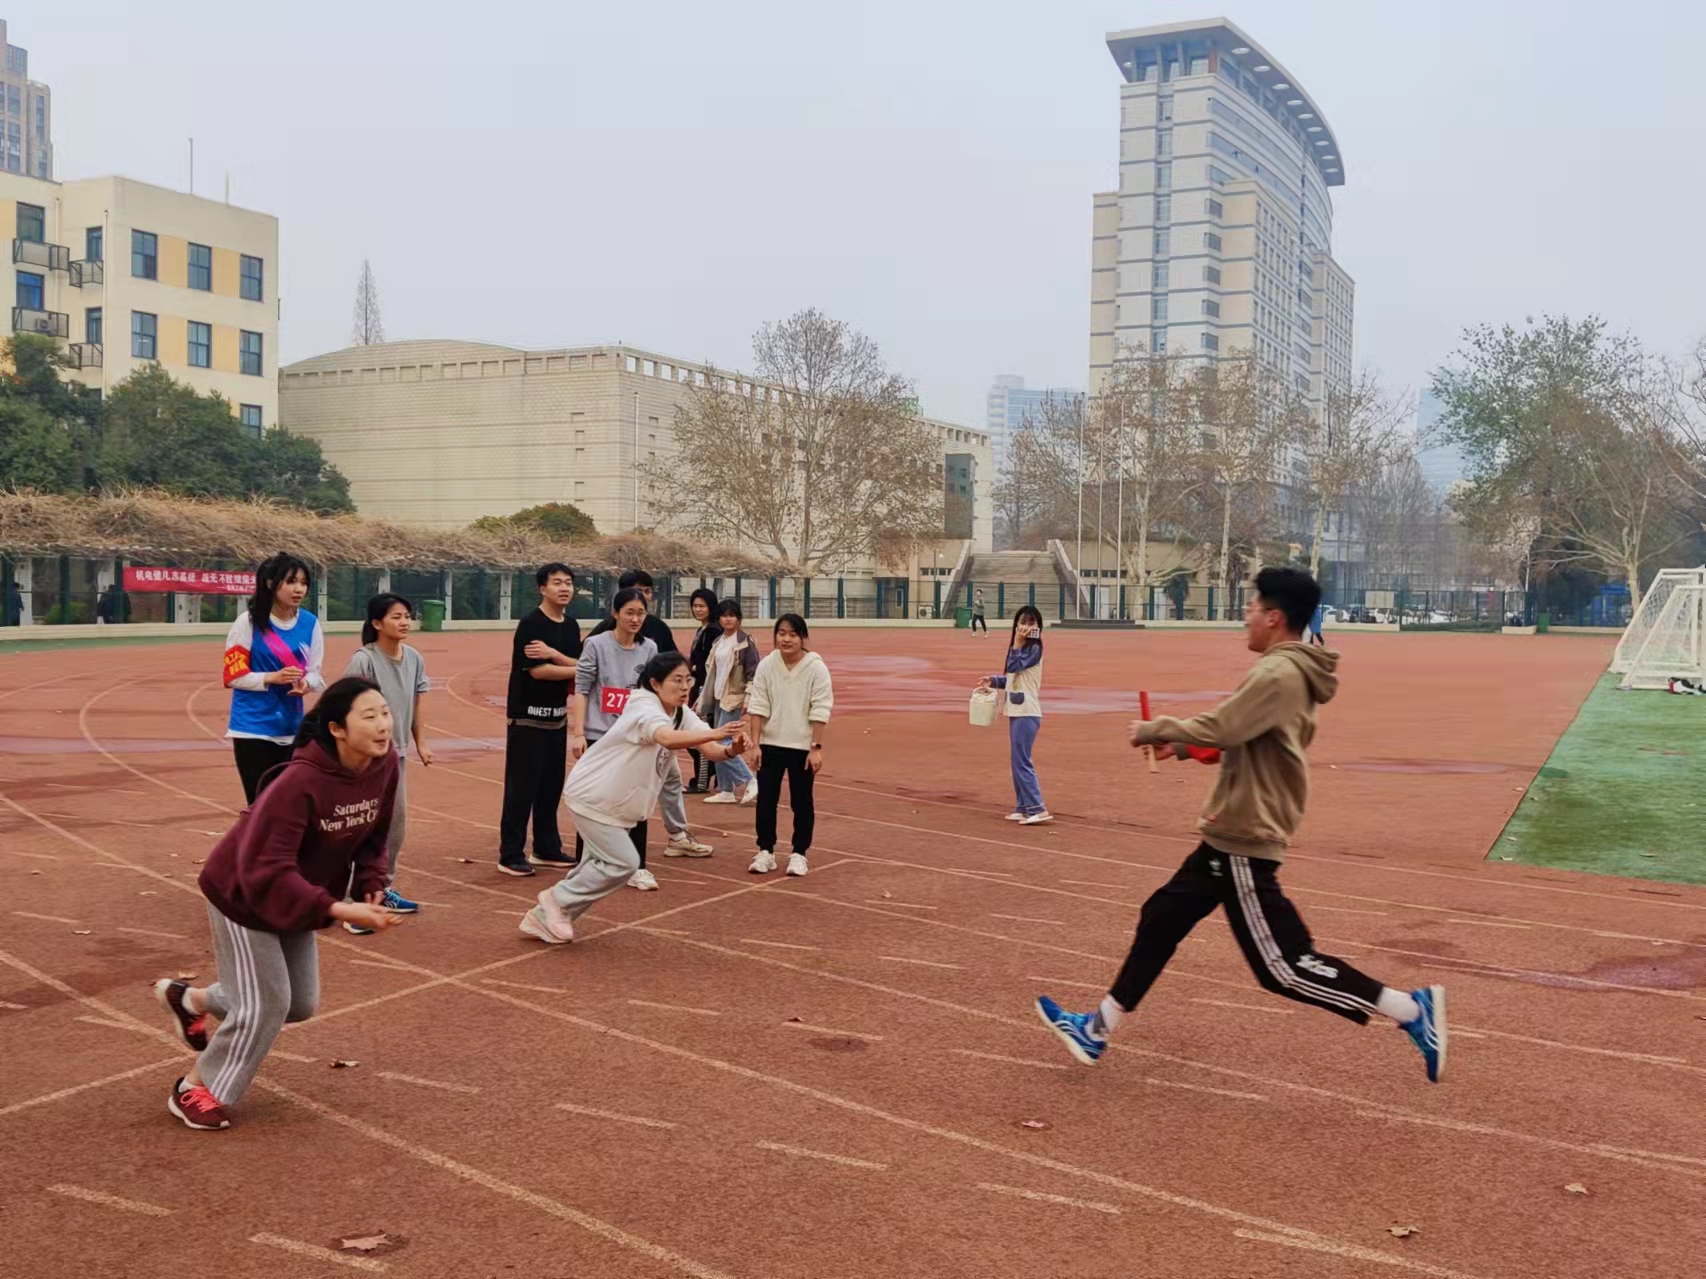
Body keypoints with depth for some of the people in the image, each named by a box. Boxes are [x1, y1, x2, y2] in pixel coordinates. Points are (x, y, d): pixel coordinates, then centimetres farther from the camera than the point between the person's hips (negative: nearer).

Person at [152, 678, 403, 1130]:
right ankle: (194, 1090, 21)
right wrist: (337, 909, -43)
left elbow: (371, 837, 1)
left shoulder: (384, 764, -16)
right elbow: (265, 873, -37)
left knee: (300, 1004, 14)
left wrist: (371, 886, -15)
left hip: (293, 897, 8)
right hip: (242, 895, -7)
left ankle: (188, 998, 37)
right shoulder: (301, 782, -36)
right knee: (265, 1005, -4)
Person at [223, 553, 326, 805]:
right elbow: (234, 675, -8)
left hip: (292, 729, 4)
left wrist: (306, 684, -19)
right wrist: (272, 678, -23)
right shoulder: (249, 621, -9)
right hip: (254, 728, -4)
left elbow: (315, 673, 4)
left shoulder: (310, 623, 1)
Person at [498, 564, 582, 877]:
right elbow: (537, 670, -19)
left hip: (557, 716, 7)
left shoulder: (571, 625, 10)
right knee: (522, 787, -5)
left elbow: (578, 664, 1)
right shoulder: (530, 624, -12)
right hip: (527, 716, -7)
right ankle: (511, 855, 0)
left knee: (552, 785, 13)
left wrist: (553, 654, -17)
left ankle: (547, 848, 23)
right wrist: (576, 670, -10)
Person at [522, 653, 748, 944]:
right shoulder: (644, 709, -26)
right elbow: (667, 738, -49)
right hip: (590, 796, -9)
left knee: (603, 864, 16)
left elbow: (711, 750, -17)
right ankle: (558, 900, 7)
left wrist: (731, 748, -40)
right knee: (623, 864, -12)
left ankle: (545, 917, 30)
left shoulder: (682, 715, -2)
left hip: (615, 804, 9)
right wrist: (716, 732, -61)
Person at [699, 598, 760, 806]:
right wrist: (704, 697, 18)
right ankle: (726, 790, 16)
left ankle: (749, 782, -4)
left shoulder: (745, 641, -9)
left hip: (735, 698, -8)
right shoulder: (718, 642, 13)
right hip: (719, 697, 8)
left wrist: (748, 699, -18)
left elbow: (754, 671, -13)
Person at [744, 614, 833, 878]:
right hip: (770, 744, 2)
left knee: (802, 802, 7)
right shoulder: (766, 665, -3)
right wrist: (754, 745, -6)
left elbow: (820, 712, -11)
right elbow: (757, 707, -2)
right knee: (766, 799, 6)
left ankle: (799, 854, 19)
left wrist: (816, 748, -14)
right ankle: (766, 852, 18)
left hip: (802, 747, -2)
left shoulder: (816, 668, -10)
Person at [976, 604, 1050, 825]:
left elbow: (1014, 666, -21)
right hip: (1016, 712, 9)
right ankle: (1023, 807, 17)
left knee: (1022, 761, -11)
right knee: (1017, 761, 12)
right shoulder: (1020, 647, 15)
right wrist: (993, 680, 7)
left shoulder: (1034, 649, -10)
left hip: (1027, 714, -9)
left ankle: (1038, 808, -11)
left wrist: (1017, 642, -19)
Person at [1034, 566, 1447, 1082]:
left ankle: (1413, 1009, 4)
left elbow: (1221, 729, -27)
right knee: (1161, 918, 15)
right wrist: (1186, 745, 8)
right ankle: (1099, 1029, 24)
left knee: (1283, 968, -4)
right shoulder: (1290, 672, 12)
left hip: (1244, 841, -11)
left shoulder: (1278, 674, -20)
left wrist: (1154, 729, -12)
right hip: (1232, 836, 11)